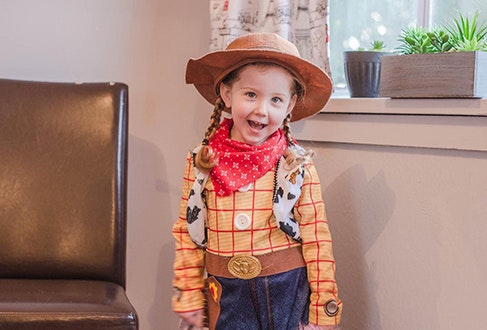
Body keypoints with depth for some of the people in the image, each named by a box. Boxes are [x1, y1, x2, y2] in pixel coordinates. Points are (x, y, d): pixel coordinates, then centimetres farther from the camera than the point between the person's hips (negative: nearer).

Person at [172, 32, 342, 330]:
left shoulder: (297, 167, -7)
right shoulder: (201, 163, -2)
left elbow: (317, 238, -6)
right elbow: (186, 233, 4)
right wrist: (189, 298, 4)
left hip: (287, 292, -1)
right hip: (227, 294, 1)